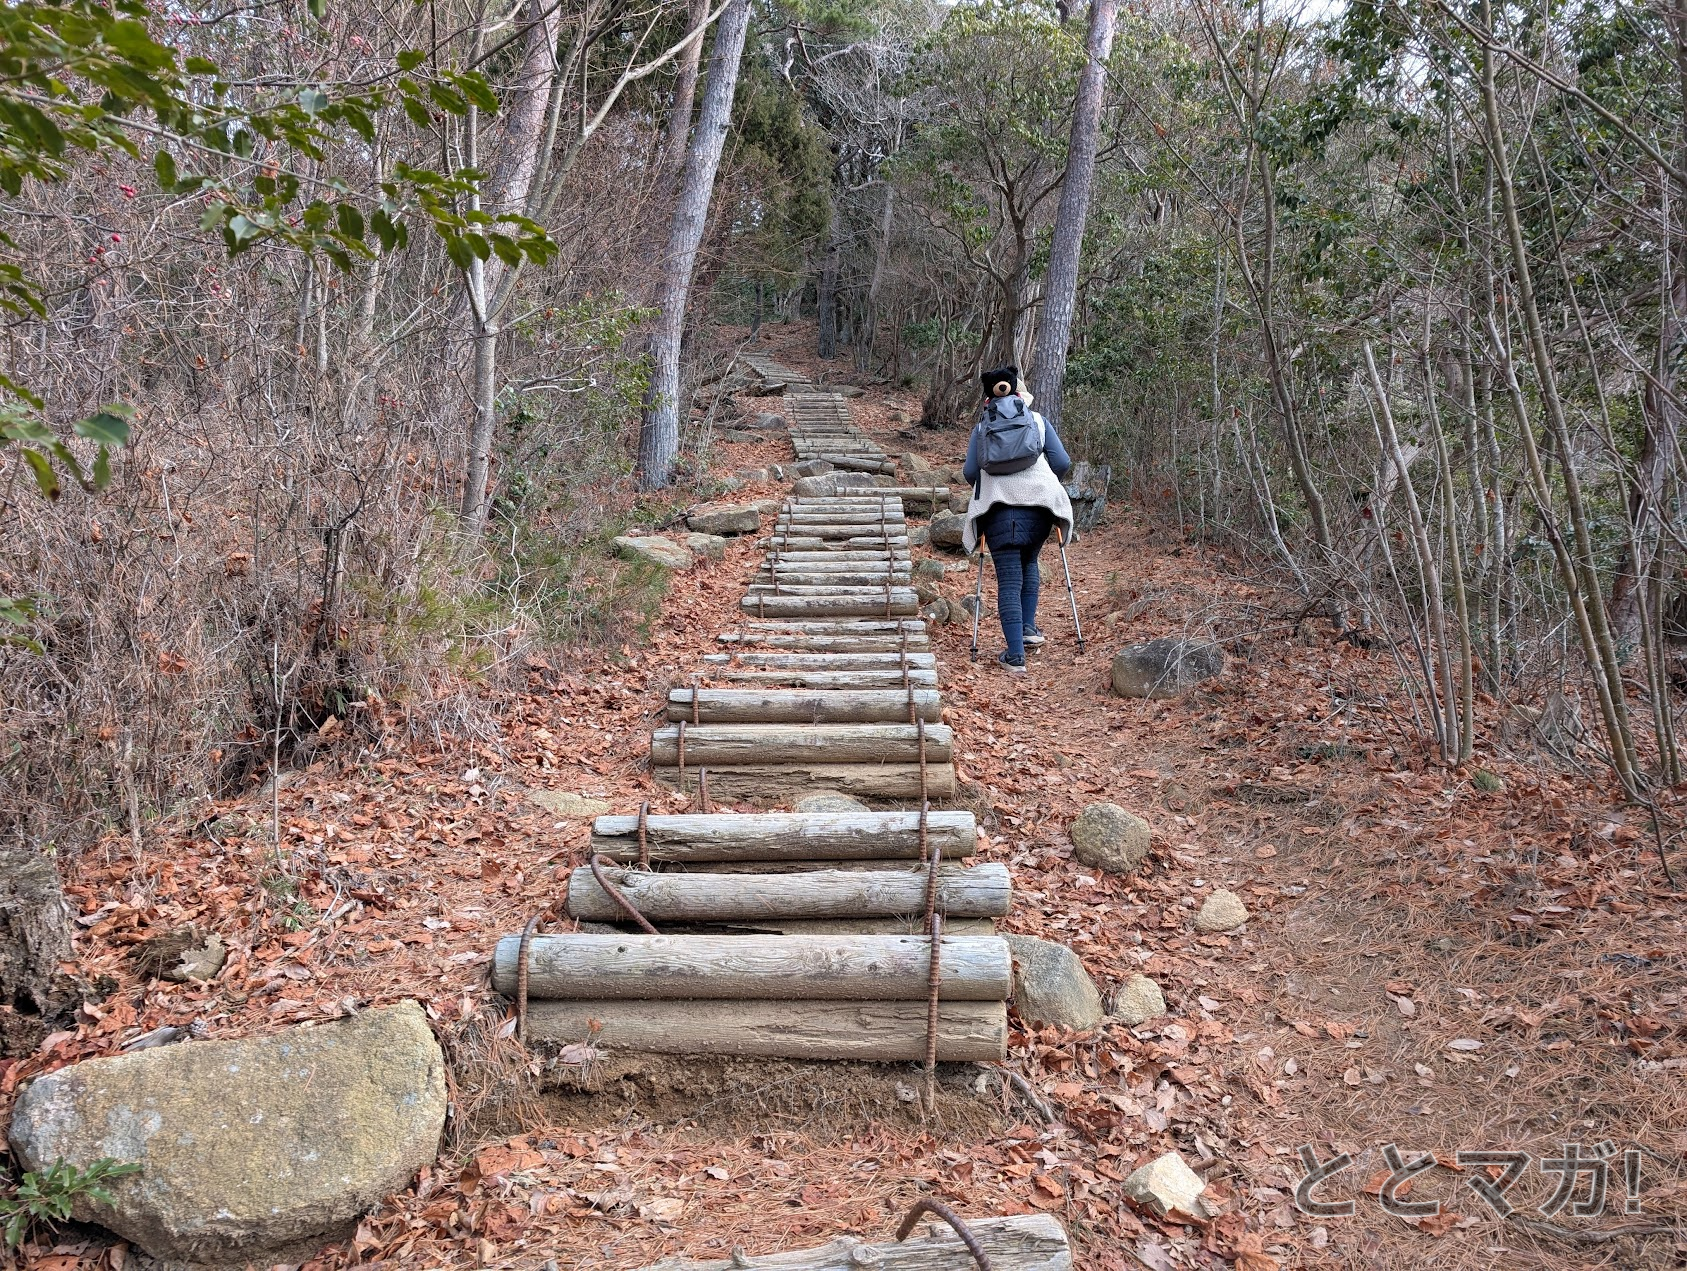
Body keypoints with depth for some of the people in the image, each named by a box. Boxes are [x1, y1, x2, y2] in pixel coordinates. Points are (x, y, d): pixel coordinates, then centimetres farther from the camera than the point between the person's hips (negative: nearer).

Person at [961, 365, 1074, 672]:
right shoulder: (1039, 421, 14)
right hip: (1038, 503, 1)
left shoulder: (980, 428, 13)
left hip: (997, 506, -1)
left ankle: (1015, 655, -6)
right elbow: (1062, 463, 6)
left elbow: (970, 471, 3)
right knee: (1028, 563, 27)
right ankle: (1028, 628, 24)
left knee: (1009, 580, -2)